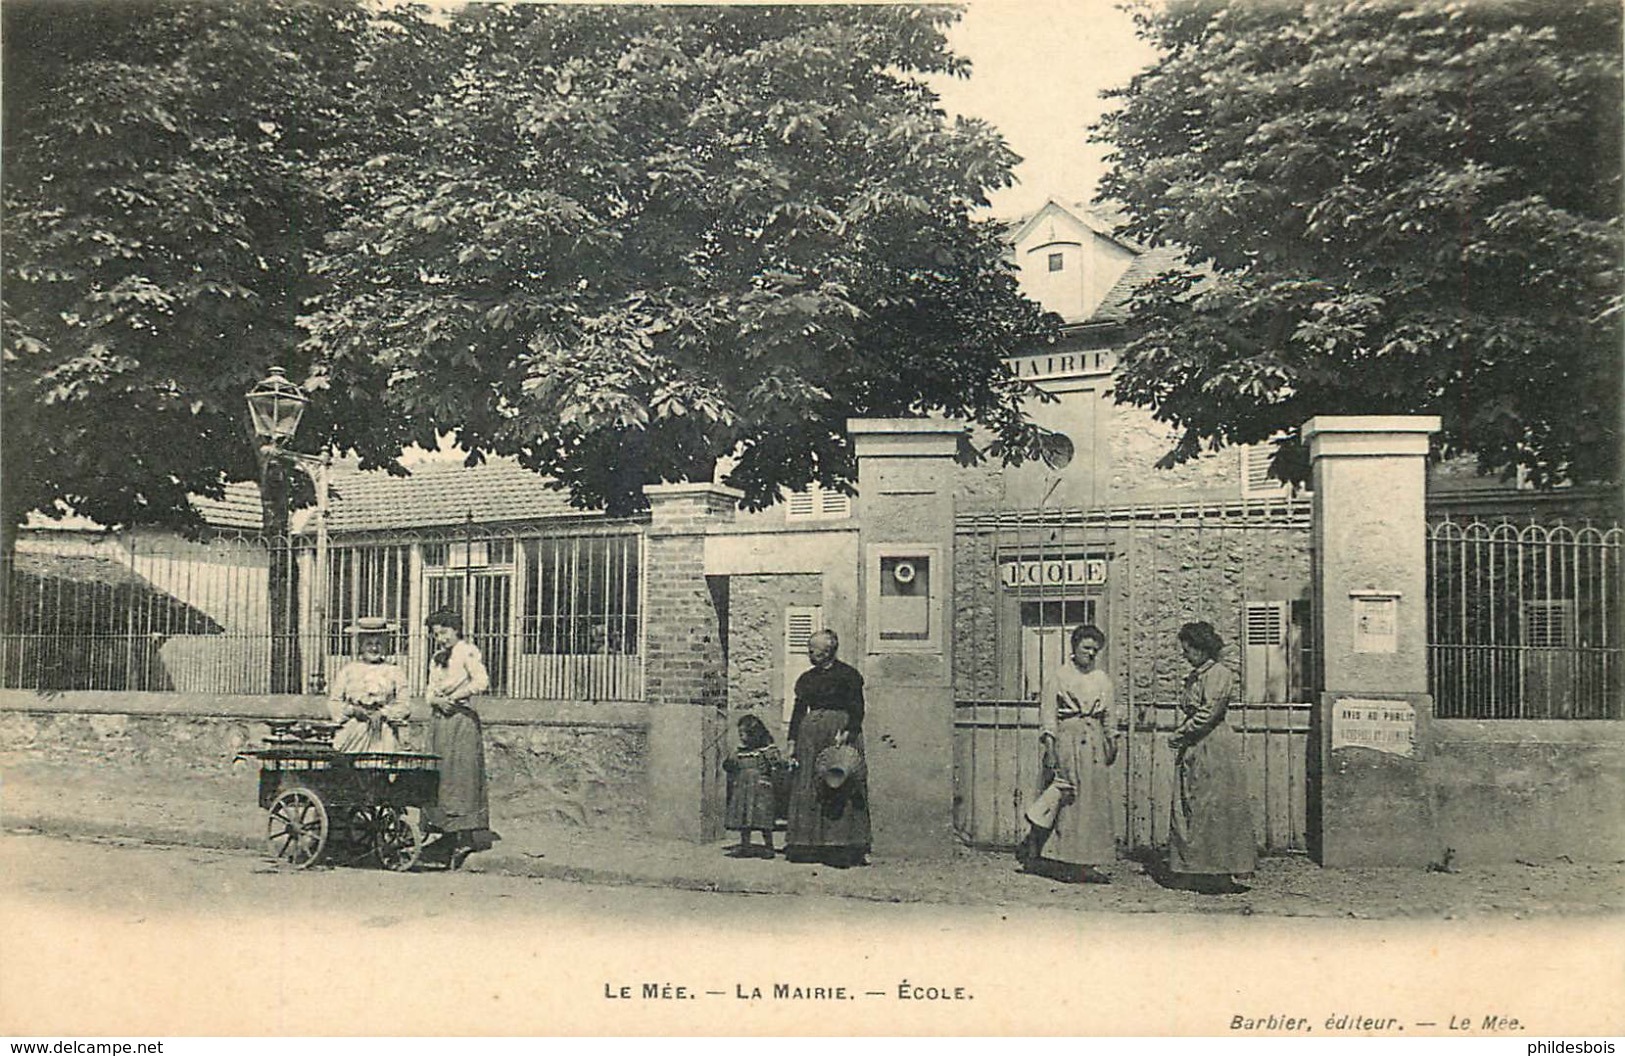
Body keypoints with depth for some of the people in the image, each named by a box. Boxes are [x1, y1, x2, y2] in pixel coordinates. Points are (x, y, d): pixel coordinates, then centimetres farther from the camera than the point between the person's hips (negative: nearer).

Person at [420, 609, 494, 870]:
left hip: (462, 719, -7)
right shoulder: (436, 659, 20)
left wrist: (453, 697, -8)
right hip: (439, 721, 7)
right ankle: (448, 837, 6)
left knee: (460, 777, -10)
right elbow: (430, 692, 17)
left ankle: (464, 837, -10)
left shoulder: (467, 651, -3)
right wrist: (437, 701, -6)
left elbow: (482, 682, -15)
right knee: (439, 778, 3)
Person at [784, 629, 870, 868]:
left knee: (840, 791, -8)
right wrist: (792, 741, 7)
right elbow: (798, 711, 15)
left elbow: (857, 710, -7)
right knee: (807, 791, 3)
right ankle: (808, 846, 6)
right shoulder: (806, 679, 15)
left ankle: (842, 847, -6)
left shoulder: (848, 675, -2)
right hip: (810, 735, 6)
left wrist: (846, 733, -20)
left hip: (839, 734, -6)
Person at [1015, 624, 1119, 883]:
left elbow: (1110, 716, 19)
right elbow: (1047, 713, -2)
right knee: (1071, 794, -13)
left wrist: (1112, 742, 12)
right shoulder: (1058, 676, 1)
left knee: (1095, 798, 2)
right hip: (1068, 737, -5)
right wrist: (1049, 743, -9)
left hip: (1095, 740, 5)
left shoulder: (1103, 679, 15)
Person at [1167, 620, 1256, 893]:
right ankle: (1197, 873, 12)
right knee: (1189, 809, 7)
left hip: (1214, 748, -9)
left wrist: (1180, 734, -9)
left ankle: (1220, 874, 1)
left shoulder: (1220, 674, -11)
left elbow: (1208, 715, -17)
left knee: (1213, 808, -6)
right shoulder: (1195, 676, 16)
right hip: (1193, 752, 9)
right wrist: (1181, 732, 3)